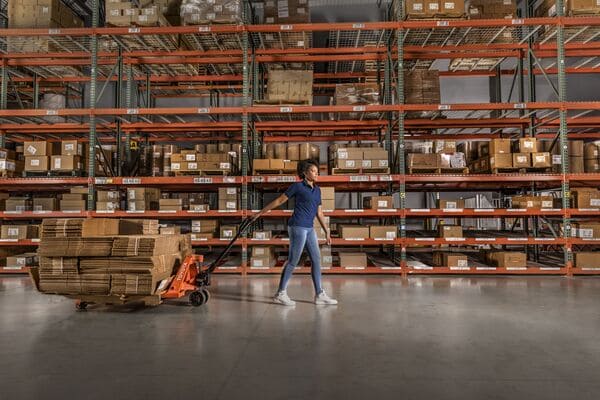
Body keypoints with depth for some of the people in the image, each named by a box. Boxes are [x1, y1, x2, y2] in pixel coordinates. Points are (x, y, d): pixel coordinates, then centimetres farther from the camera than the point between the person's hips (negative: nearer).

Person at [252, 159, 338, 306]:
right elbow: (279, 200, 2)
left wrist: (327, 232, 13)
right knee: (293, 261, -3)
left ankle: (319, 295, 11)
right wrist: (261, 212, 7)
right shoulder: (297, 186, -4)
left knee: (316, 260, 5)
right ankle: (280, 294, 8)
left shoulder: (317, 190, 15)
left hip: (309, 229, 7)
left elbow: (319, 213, 17)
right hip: (297, 227, -7)